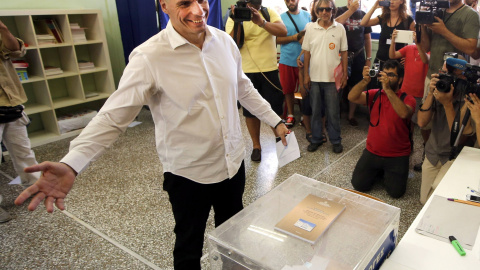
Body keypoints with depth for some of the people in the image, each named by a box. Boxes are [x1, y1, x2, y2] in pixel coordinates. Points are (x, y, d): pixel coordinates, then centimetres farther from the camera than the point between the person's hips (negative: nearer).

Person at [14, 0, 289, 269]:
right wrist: (71, 165, -34)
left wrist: (275, 120, 13)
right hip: (189, 174, -5)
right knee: (189, 245, 18)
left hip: (233, 162, 6)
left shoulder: (225, 41, -4)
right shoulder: (150, 57, -21)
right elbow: (114, 114, -22)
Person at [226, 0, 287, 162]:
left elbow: (283, 32, -16)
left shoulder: (269, 13, 1)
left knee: (275, 109, 9)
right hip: (246, 72, 0)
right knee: (251, 111, 9)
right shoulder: (234, 18, 0)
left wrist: (261, 22, -28)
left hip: (270, 70, 0)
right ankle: (256, 145, 25)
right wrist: (237, 23, -24)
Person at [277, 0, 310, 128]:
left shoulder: (307, 16, 8)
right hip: (287, 60, 0)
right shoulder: (281, 17, 3)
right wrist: (296, 37, -13)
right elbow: (278, 39, -4)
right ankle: (290, 115, 20)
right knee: (288, 89, 6)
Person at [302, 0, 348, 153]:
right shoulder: (310, 28, 1)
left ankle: (336, 140, 21)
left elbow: (344, 53, 5)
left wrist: (345, 74, 2)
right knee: (315, 110, 11)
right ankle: (316, 138, 25)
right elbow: (307, 52, 3)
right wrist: (306, 75, 1)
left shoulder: (339, 29, 0)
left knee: (333, 111, 7)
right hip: (314, 77, 1)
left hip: (333, 77, -1)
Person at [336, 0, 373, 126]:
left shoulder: (363, 15, 10)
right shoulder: (340, 11, 3)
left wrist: (368, 58, 7)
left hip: (358, 56, 3)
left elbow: (367, 38, 12)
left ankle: (351, 115, 19)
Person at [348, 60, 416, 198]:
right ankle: (378, 171, 25)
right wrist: (365, 81, -29)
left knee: (396, 192, -10)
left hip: (397, 156, -2)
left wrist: (388, 89, -34)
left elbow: (404, 113, -31)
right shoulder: (375, 95, 1)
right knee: (358, 184, -3)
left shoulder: (407, 99, -7)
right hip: (372, 152, 3)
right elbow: (352, 97, -15)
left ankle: (388, 174, 21)